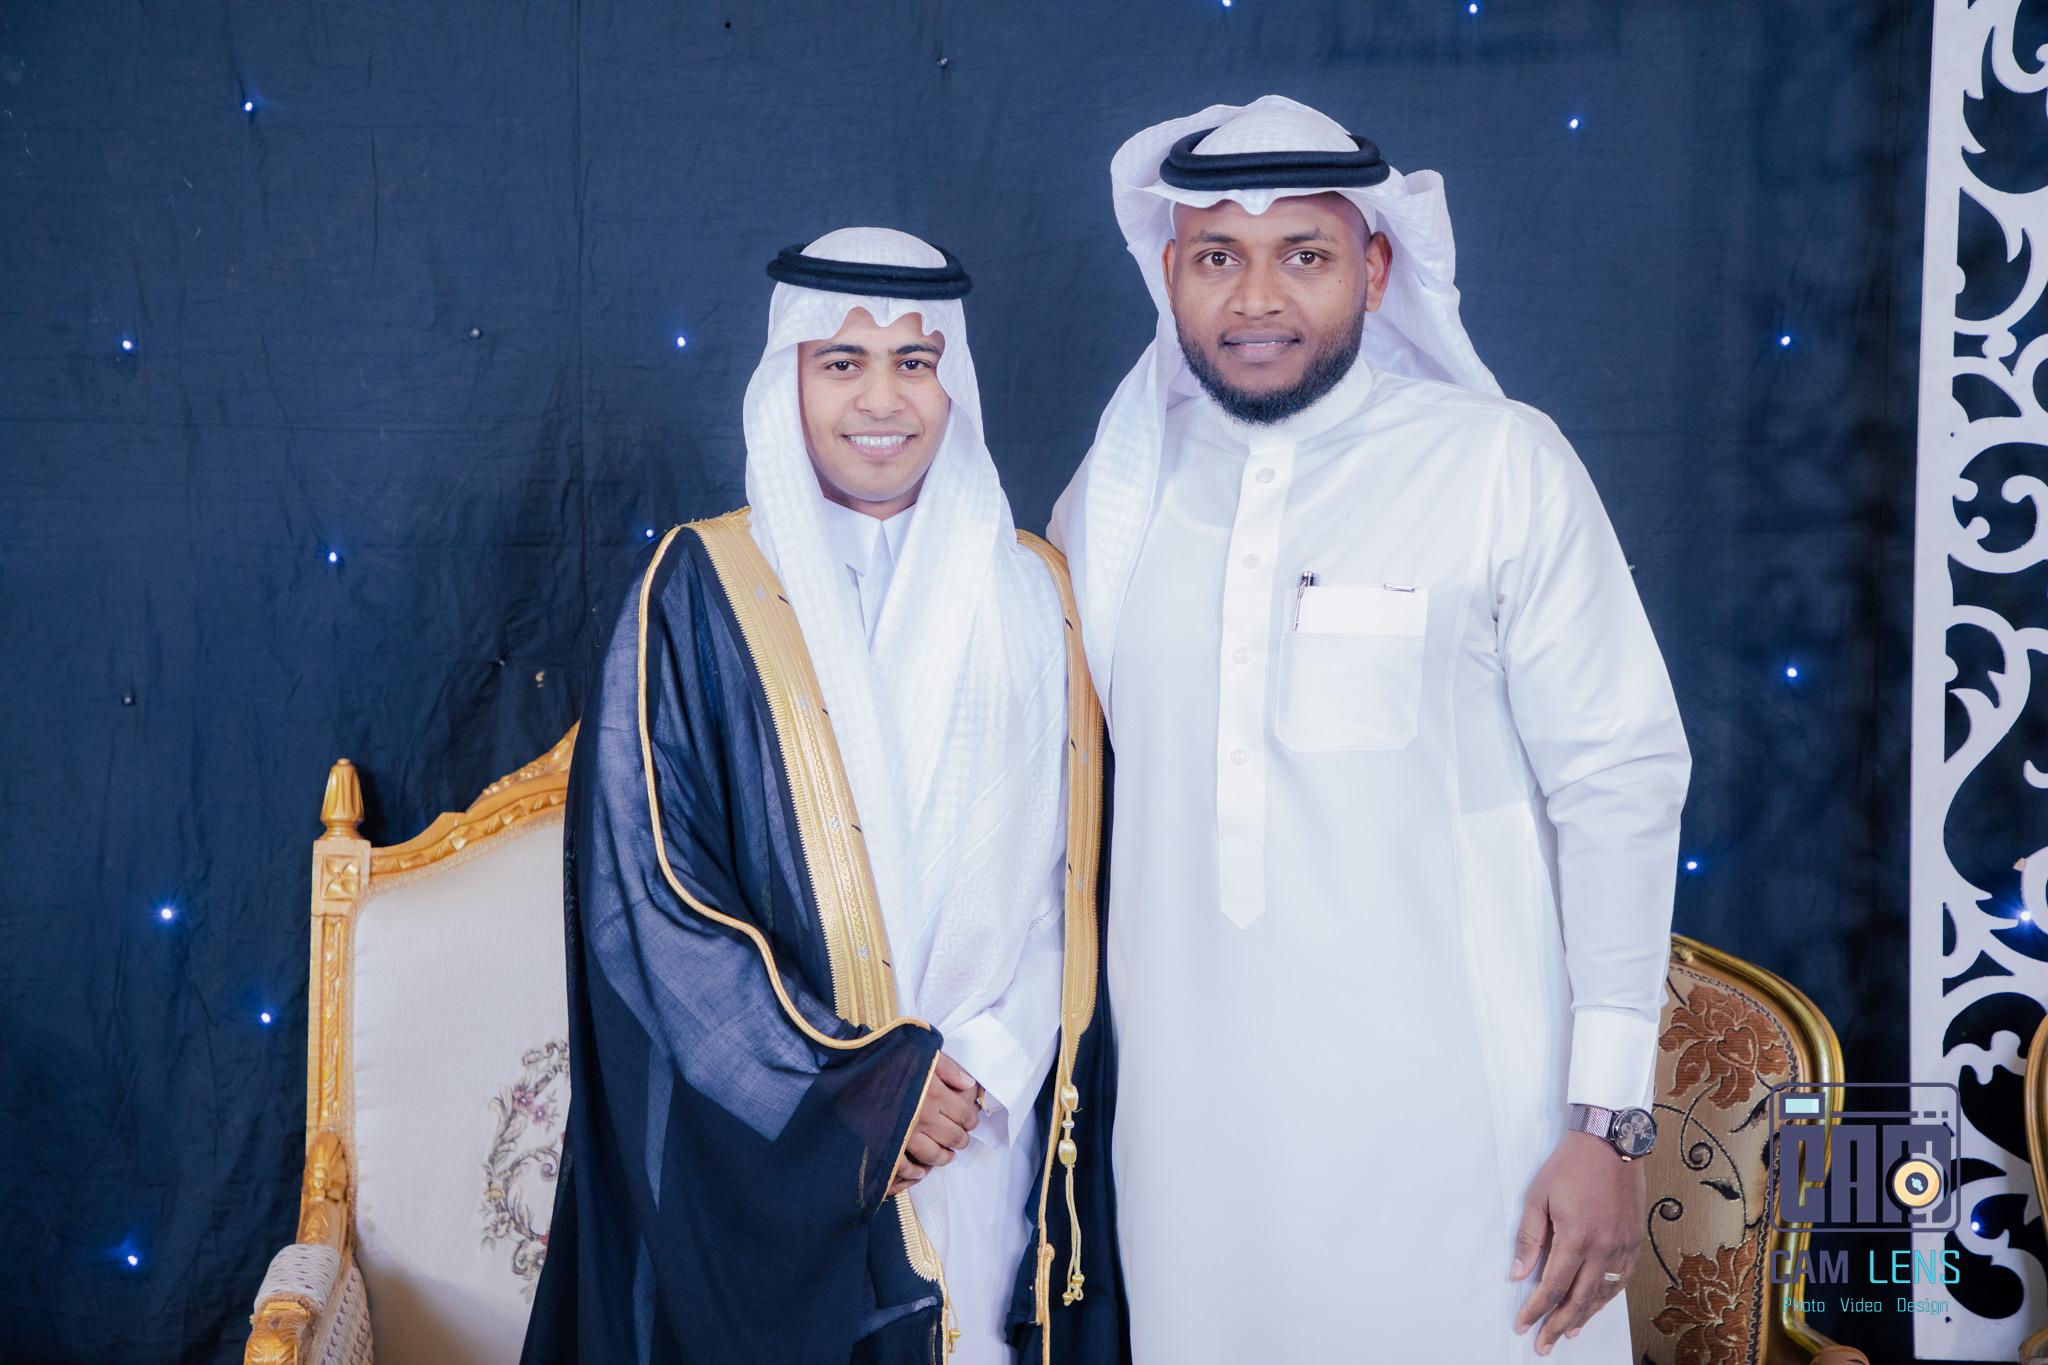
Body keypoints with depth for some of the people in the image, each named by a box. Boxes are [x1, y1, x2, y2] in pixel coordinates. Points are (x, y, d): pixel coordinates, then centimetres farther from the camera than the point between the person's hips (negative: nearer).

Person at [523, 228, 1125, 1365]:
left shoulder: (1032, 595, 5)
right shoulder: (698, 591, -4)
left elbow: (1066, 883, 4)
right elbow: (641, 884, -10)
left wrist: (984, 1065, -10)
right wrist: (850, 1083, -14)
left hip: (989, 1136, 3)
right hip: (757, 1143, -2)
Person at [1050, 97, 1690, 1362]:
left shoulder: (1502, 465, -6)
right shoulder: (1116, 495, 5)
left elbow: (1619, 784, -6)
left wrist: (1611, 1122, -9)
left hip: (1447, 1128, -3)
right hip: (1190, 1122, 3)